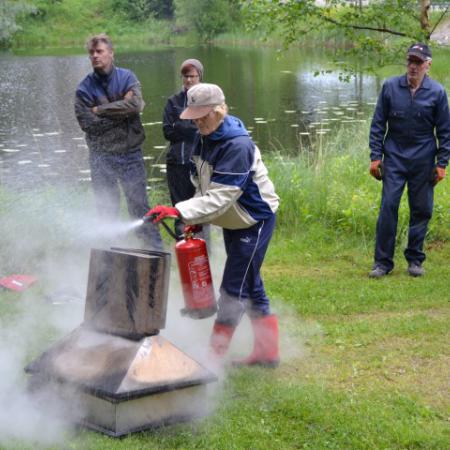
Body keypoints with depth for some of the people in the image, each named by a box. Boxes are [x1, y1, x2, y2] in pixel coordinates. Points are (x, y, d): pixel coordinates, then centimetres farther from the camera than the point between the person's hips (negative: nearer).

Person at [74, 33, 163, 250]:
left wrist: (100, 110, -12)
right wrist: (121, 111, -9)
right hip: (101, 157, 1)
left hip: (130, 153, 0)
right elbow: (87, 124, -11)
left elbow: (135, 104, -17)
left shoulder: (127, 77, 1)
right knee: (106, 209, 8)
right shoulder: (85, 88, -1)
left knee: (139, 205, 2)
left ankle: (156, 250, 9)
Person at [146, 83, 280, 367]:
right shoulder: (203, 139, -1)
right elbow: (205, 187, 11)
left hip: (256, 221, -9)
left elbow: (220, 197, -33)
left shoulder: (238, 146, -29)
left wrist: (178, 212, -39)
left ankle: (215, 354, 3)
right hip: (234, 222, 9)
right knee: (251, 287, 15)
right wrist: (196, 219, 5)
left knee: (234, 289, -5)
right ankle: (267, 353, 25)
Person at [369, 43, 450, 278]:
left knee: (421, 211, 6)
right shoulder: (390, 87, -1)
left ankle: (415, 259, 20)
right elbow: (378, 124, 4)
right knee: (388, 208, -5)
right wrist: (375, 156, -1)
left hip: (423, 161, 0)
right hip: (394, 158, 0)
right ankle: (383, 261, 4)